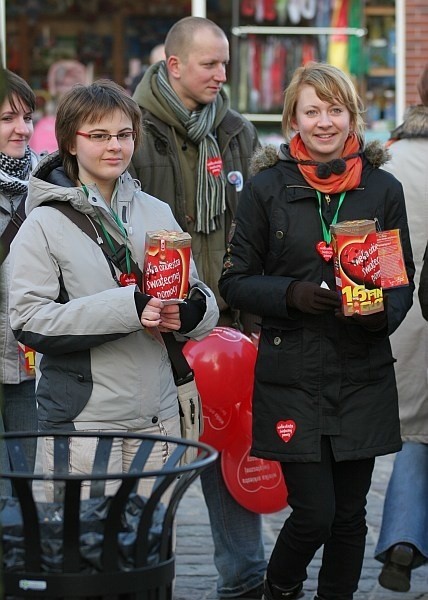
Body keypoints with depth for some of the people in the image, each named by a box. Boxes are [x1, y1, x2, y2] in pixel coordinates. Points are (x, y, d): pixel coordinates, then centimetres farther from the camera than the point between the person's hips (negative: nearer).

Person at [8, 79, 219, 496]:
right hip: (81, 420, -4)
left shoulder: (157, 213, 11)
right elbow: (29, 321, -12)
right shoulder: (45, 224, -3)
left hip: (157, 415, 4)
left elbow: (201, 297, 13)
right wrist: (127, 308, -21)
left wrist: (189, 311, -13)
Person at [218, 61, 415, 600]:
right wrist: (292, 294, -16)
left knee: (349, 514, 7)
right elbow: (235, 281, 2)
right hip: (292, 375, -2)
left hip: (363, 376, 2)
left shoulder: (383, 188, 5)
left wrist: (384, 312, -11)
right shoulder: (267, 187, 0)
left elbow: (404, 279, 10)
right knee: (314, 513, -6)